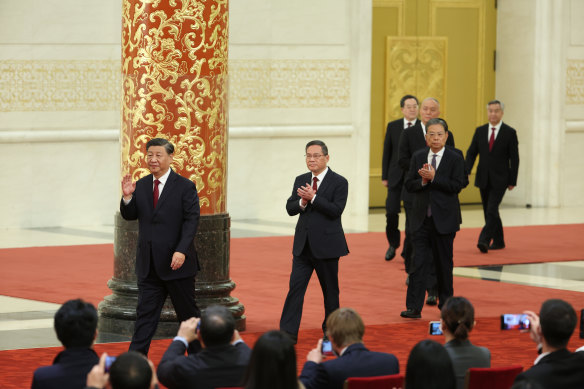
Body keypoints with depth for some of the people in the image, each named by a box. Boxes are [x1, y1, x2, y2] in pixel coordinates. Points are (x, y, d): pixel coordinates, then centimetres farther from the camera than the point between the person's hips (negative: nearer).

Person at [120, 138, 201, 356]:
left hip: (176, 264, -4)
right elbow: (129, 216, 9)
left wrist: (181, 251, -22)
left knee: (188, 313, 8)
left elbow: (192, 221, -11)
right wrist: (127, 198, -12)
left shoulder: (185, 187, -7)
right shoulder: (141, 186, 7)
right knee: (145, 313, 2)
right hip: (148, 265, 4)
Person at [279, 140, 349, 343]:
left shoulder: (339, 182, -6)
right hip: (303, 245, 4)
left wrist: (313, 198, -22)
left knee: (330, 289, 8)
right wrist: (302, 202, -15)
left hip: (326, 245, -4)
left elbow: (336, 210, -16)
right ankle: (288, 332, -7)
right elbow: (290, 208, 6)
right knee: (295, 286, -4)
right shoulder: (300, 180, 10)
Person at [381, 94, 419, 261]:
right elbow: (387, 152, 8)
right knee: (391, 211, -4)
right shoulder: (393, 126, 6)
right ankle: (393, 243, 18)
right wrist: (384, 177, 5)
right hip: (396, 177, 1)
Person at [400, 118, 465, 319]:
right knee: (419, 262, -5)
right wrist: (423, 181, -15)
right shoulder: (418, 157, 7)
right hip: (421, 219, 2)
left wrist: (433, 177, -20)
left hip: (444, 219, -2)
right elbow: (409, 185, 4)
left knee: (444, 263, 9)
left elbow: (457, 185, -13)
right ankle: (414, 307, -8)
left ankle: (445, 303, 23)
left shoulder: (455, 158, -3)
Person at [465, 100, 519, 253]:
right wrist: (466, 171, -8)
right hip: (483, 179, 5)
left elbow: (514, 158, -2)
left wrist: (512, 181, -6)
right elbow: (471, 153, 8)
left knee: (491, 210, -16)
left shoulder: (510, 133, -3)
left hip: (499, 180, -5)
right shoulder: (480, 131, 8)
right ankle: (498, 241, 23)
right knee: (489, 211, 10)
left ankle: (484, 240, -22)